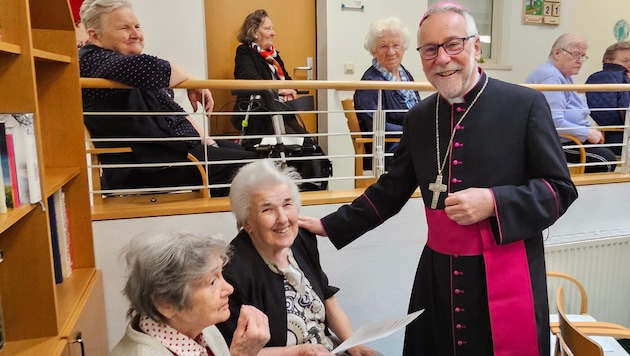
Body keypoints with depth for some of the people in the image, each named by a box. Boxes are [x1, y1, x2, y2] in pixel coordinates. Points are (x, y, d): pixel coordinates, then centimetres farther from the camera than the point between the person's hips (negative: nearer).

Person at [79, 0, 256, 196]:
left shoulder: (132, 65, 18)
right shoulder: (93, 61, -13)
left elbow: (172, 110, 21)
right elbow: (148, 69, -33)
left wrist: (203, 138, 7)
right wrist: (190, 81, -16)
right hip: (143, 168, -10)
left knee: (241, 151, 11)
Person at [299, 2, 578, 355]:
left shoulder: (525, 105, -7)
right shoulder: (419, 117, 5)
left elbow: (560, 189, -5)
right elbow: (391, 190, 12)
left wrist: (493, 202, -22)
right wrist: (331, 225, 9)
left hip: (507, 275, -3)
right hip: (439, 274, 4)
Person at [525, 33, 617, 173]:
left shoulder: (565, 76, 17)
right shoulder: (550, 77, -17)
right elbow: (555, 123, -26)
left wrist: (589, 131, 6)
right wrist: (588, 133, -15)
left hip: (571, 139, 11)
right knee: (607, 161, -15)